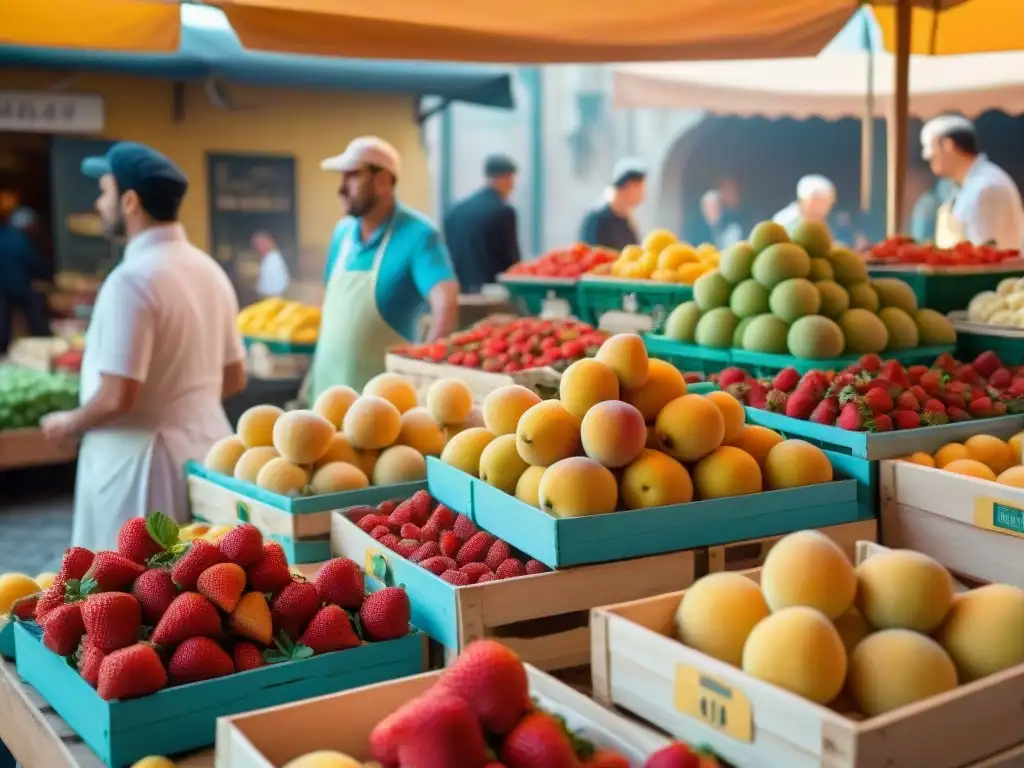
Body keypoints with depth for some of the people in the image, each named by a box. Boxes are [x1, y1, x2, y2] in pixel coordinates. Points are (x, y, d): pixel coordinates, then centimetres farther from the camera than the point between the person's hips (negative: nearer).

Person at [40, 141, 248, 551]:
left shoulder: (132, 278, -17)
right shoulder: (209, 269, 8)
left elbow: (117, 397, -21)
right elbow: (235, 379, 13)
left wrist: (69, 424, -3)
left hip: (144, 459, -8)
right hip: (207, 447, 8)